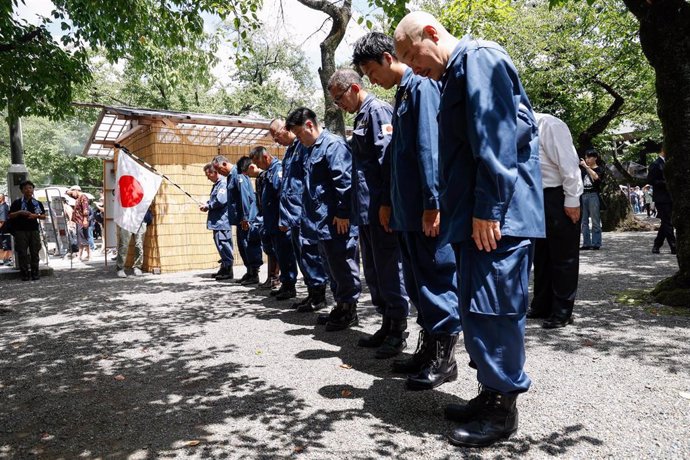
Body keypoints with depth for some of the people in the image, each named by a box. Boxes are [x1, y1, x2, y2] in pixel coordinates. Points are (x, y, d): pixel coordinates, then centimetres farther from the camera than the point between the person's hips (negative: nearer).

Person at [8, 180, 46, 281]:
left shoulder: (37, 203, 11)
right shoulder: (17, 203, 4)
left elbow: (44, 216, 12)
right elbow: (10, 216, 4)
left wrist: (36, 216, -7)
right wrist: (19, 212, -12)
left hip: (34, 230, 2)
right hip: (21, 231, -2)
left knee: (34, 252, 2)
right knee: (22, 253, -2)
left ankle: (35, 273, 9)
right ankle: (25, 273, 4)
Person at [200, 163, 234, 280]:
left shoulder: (223, 183, -12)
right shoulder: (216, 184, 19)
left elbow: (221, 200, -22)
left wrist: (207, 206, -8)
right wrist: (207, 205, 7)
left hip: (222, 221, -10)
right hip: (217, 221, 10)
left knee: (224, 244, -7)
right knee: (220, 244, 14)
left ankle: (228, 270, -3)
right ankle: (224, 268, 23)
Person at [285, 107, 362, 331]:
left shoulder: (333, 144, -12)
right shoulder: (312, 150, 19)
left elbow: (344, 181, -20)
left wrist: (342, 212, -21)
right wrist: (310, 217, 22)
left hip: (336, 223, -10)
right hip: (322, 223, 10)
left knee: (342, 267, -1)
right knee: (331, 267, 16)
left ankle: (349, 309, 10)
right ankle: (341, 305, 26)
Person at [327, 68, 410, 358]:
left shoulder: (378, 110, -8)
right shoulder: (362, 116, 21)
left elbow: (388, 157, -18)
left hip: (380, 209, -10)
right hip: (367, 211, 10)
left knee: (389, 270, -2)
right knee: (373, 272, 14)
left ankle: (398, 330, 9)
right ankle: (387, 324, 25)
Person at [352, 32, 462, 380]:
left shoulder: (422, 86, -7)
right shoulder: (402, 93, 21)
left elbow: (431, 147, -17)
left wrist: (433, 203, -22)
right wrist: (388, 200, 22)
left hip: (426, 209, -10)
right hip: (406, 209, 10)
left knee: (436, 280, -2)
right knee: (416, 282, 13)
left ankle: (444, 358, 9)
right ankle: (428, 349, 24)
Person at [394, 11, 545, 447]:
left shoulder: (479, 57, -6)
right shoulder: (456, 73, 23)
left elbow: (496, 137, -17)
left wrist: (488, 208, -21)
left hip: (498, 215, -10)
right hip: (475, 215, 10)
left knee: (492, 309, -6)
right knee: (477, 309, 12)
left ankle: (503, 408, 7)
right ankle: (491, 393, 22)